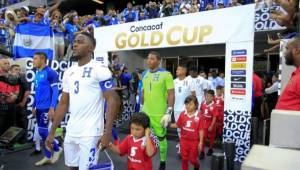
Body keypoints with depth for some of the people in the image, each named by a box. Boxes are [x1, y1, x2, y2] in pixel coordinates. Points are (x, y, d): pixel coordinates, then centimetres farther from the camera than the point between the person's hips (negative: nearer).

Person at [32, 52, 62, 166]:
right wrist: (34, 106, 21)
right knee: (42, 132, 10)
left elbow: (55, 91, -15)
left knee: (42, 131, -7)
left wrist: (52, 108, -21)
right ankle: (48, 156, 21)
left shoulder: (50, 72, -11)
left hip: (47, 107, -9)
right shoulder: (37, 74, 15)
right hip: (39, 108, 9)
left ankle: (57, 149, 15)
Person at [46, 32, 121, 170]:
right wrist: (52, 132, 12)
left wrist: (107, 133, -20)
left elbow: (113, 100, -15)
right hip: (71, 132, 7)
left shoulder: (99, 69, -11)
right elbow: (63, 103, 14)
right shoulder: (69, 72, 10)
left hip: (90, 133, -7)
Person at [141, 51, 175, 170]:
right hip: (145, 112, 5)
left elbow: (171, 94, -12)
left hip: (159, 113, -5)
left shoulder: (165, 74, -11)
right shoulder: (144, 74, 7)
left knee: (161, 137, 12)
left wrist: (169, 112, -16)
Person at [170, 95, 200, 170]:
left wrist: (200, 142, -9)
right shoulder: (182, 114, -7)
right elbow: (178, 125, 3)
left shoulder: (199, 116, -16)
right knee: (184, 158, 13)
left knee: (192, 159, 13)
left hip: (194, 141, -2)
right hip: (184, 140, 2)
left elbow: (200, 130, -11)